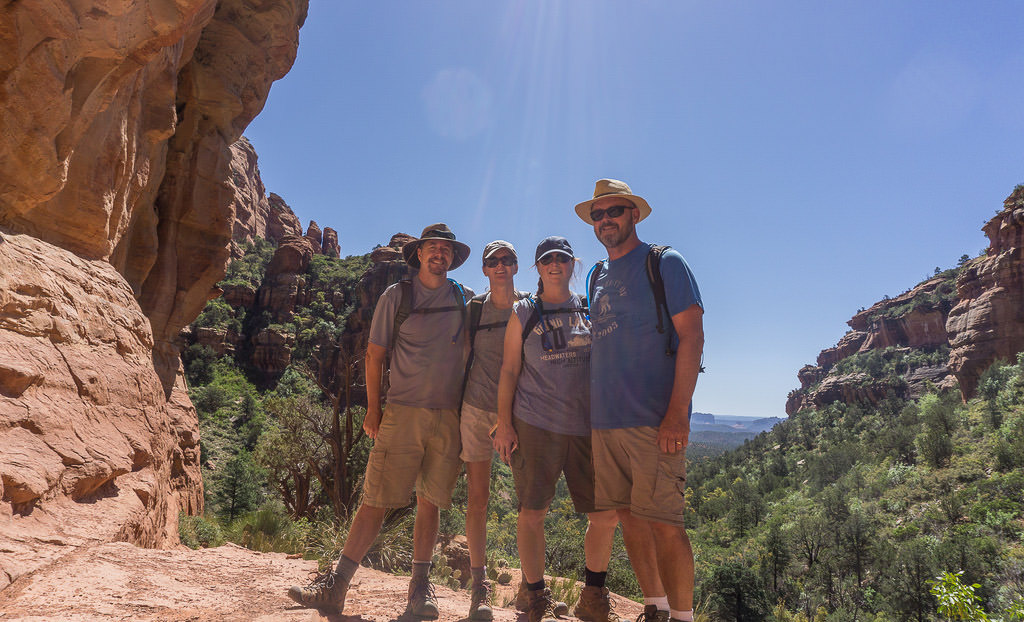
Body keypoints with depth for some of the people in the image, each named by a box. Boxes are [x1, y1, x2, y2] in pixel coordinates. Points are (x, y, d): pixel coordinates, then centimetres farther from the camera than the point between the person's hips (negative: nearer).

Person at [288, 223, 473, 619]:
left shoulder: (463, 299, 11)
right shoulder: (397, 296, 4)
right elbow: (375, 353, 4)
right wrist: (373, 408, -1)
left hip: (449, 417, 2)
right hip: (403, 412, -2)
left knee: (430, 503, 8)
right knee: (376, 500, -3)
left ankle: (420, 588, 19)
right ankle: (336, 586, 6)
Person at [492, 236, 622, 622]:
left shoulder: (591, 311, 13)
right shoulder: (523, 313, 8)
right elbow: (509, 370, 6)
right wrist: (504, 423, -1)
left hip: (588, 426, 2)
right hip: (535, 424, -2)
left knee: (606, 516, 2)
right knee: (532, 514, 1)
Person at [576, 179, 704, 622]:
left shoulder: (665, 264, -2)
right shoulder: (598, 277, 17)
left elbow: (692, 337, -10)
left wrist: (677, 413, -18)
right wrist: (595, 406, 15)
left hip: (653, 419, -6)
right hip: (605, 419, 7)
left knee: (662, 521, -5)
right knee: (628, 516, 12)